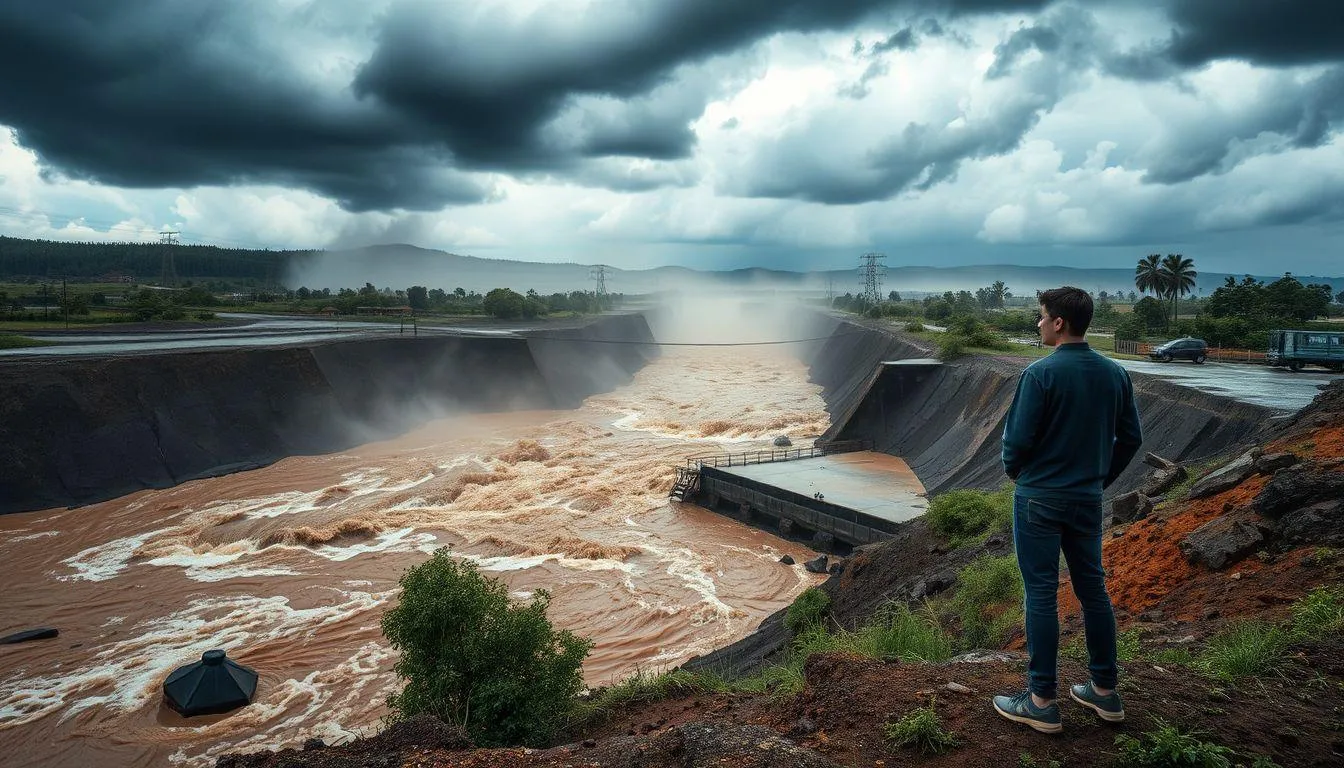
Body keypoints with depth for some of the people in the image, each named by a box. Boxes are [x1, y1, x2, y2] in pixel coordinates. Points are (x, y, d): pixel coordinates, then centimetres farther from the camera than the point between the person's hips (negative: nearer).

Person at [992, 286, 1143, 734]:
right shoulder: (1115, 373, 2)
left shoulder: (1041, 373, -17)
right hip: (1088, 499, 6)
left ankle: (1041, 702, 9)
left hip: (1040, 498, -6)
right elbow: (1131, 438, 8)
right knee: (1093, 588, 16)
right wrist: (1100, 478, 19)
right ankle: (1104, 691, 27)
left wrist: (1013, 470, 5)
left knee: (1041, 594, 1)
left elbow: (1018, 437, -16)